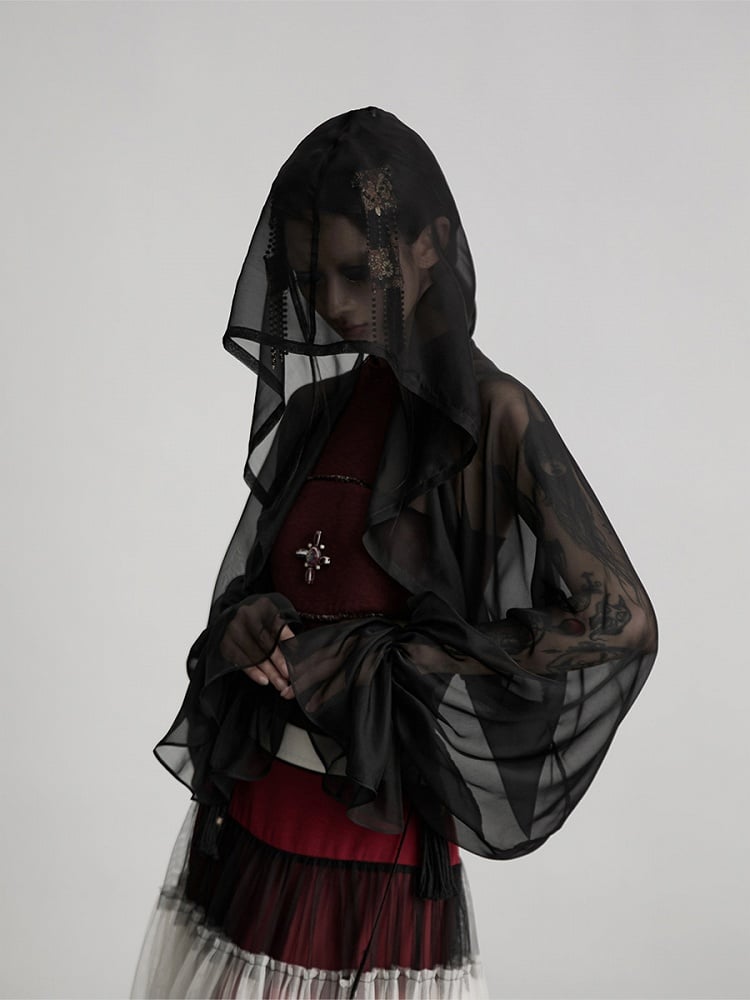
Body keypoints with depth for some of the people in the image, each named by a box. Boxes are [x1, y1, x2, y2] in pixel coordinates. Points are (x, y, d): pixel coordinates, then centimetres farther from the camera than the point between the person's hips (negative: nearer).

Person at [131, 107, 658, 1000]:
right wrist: (242, 620, -8)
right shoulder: (315, 409, 6)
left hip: (377, 853, -5)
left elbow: (623, 622, -17)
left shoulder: (491, 414, -11)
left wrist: (384, 658, -17)